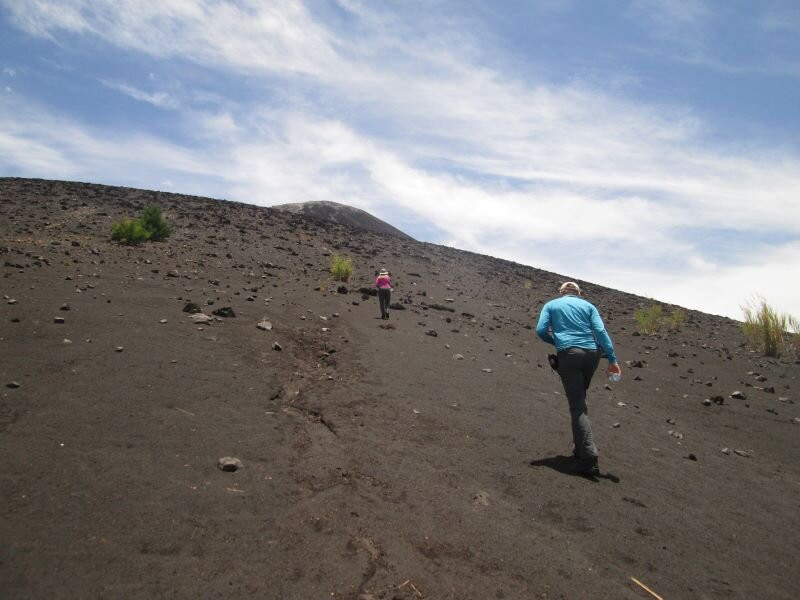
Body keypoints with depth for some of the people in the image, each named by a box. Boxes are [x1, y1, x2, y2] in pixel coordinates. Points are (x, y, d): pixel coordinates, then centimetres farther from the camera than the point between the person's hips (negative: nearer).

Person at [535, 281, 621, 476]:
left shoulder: (551, 305, 15)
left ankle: (589, 459, -13)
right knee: (579, 401, 19)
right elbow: (601, 331, 3)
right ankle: (581, 449, 24)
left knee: (577, 406, -5)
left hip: (568, 354, -3)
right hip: (591, 354, 3)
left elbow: (541, 330, 2)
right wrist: (612, 359, -3)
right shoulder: (588, 305, 18)